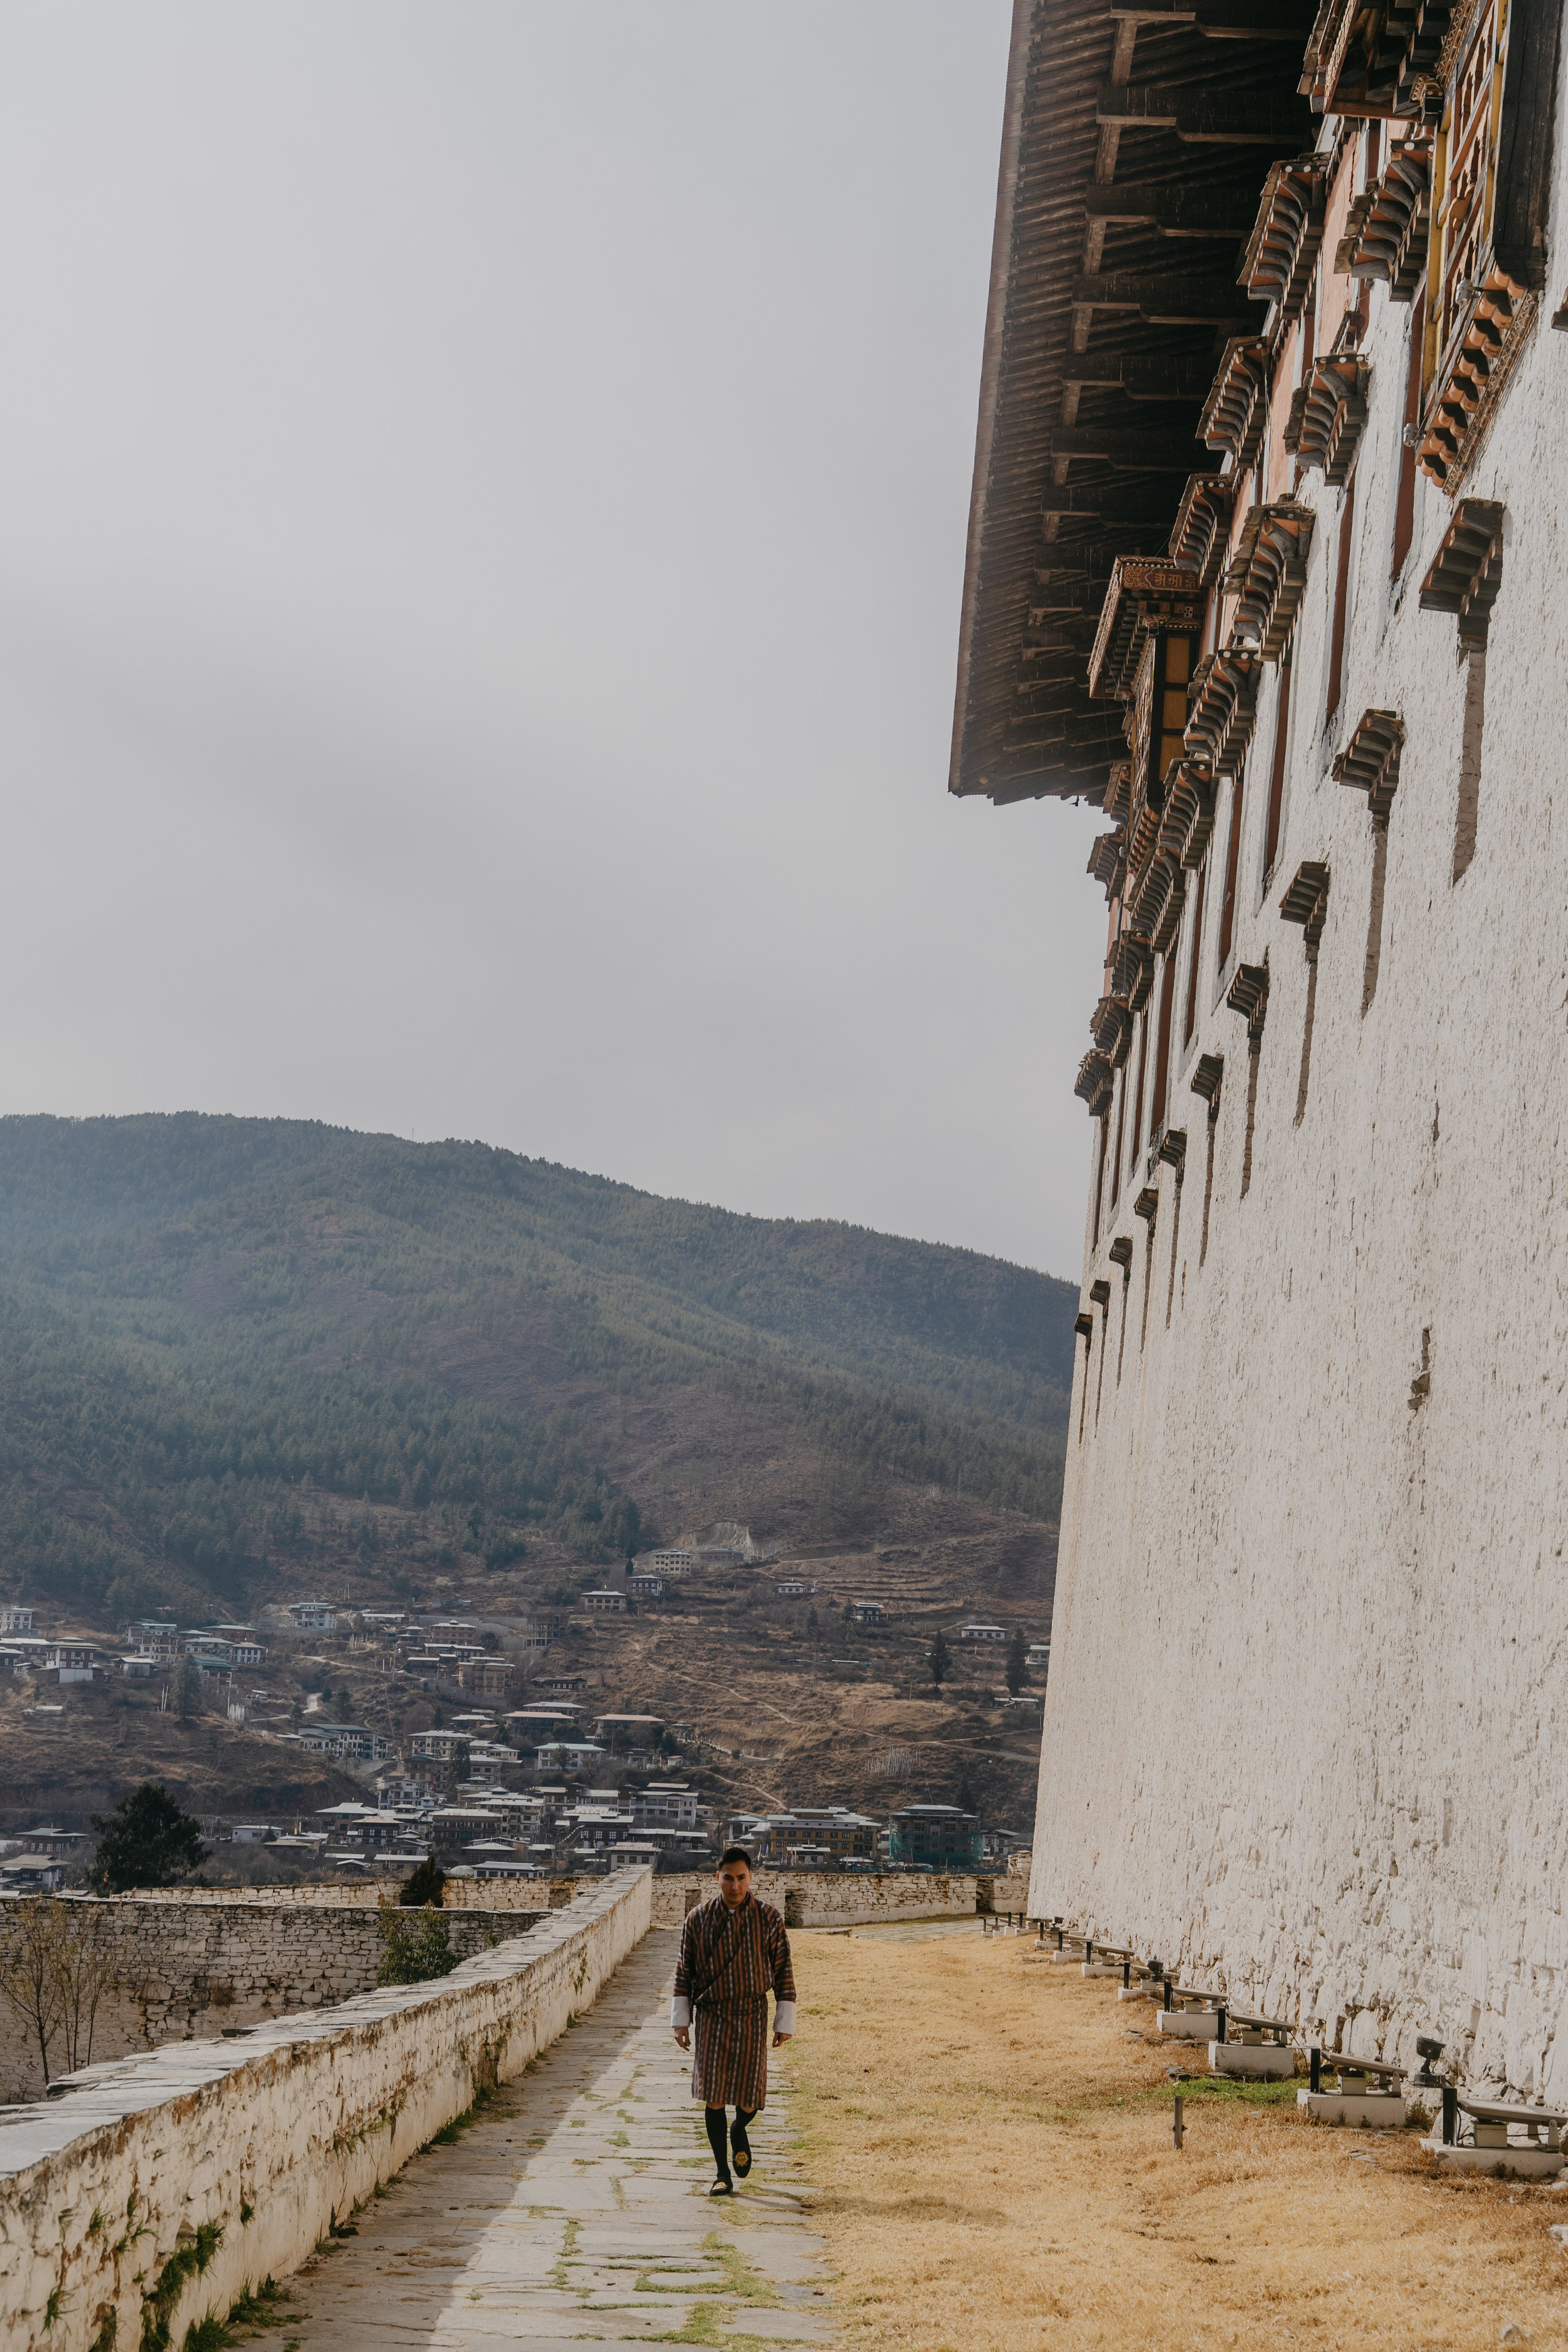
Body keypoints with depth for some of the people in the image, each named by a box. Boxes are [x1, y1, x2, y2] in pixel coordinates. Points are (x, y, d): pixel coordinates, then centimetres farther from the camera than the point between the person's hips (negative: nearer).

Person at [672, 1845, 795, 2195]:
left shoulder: (768, 1919, -3)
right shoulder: (699, 1918, -1)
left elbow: (783, 1971, 2)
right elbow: (685, 1971, 6)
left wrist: (785, 2022, 1)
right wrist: (680, 2019, 3)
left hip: (753, 2015, 0)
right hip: (711, 2016, 0)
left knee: (749, 2098, -1)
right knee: (713, 2097, -3)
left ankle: (739, 2131, 36)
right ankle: (723, 2175, 8)